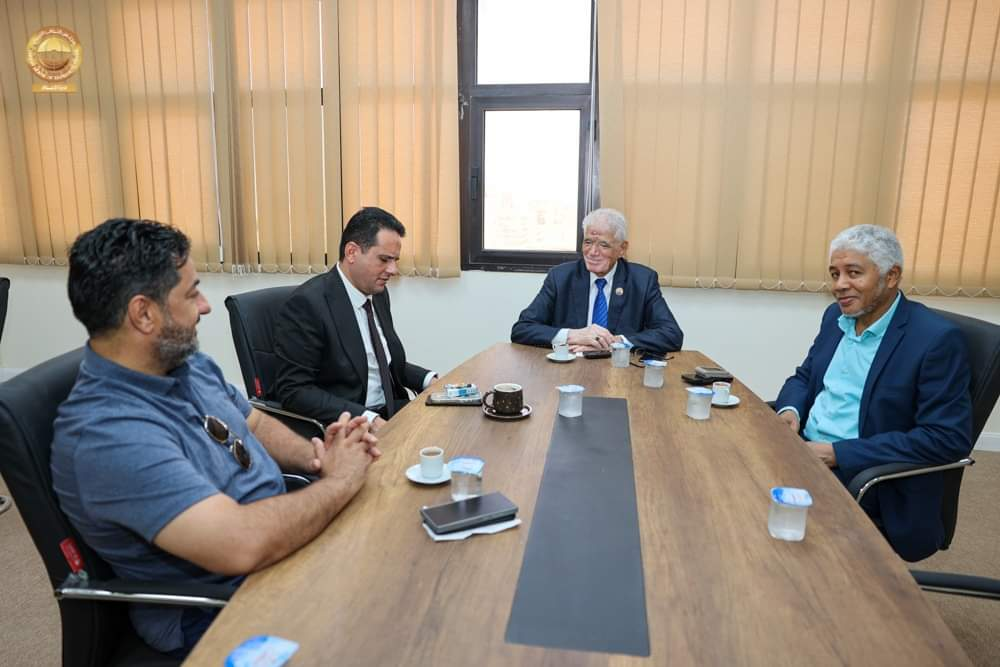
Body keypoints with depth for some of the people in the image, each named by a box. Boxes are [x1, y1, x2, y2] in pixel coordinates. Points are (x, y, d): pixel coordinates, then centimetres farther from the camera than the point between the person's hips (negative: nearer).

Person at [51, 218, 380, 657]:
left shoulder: (190, 365, 0)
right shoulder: (108, 432, -29)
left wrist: (314, 456, -7)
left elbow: (255, 425, 14)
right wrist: (341, 480, -21)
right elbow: (242, 543, -37)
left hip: (280, 542, 8)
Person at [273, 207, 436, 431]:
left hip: (392, 412, 8)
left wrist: (429, 380, 0)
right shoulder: (307, 303, -15)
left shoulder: (378, 293, 9)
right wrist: (368, 419, -24)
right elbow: (294, 391, -17)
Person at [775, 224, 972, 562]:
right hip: (804, 451, 7)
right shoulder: (836, 316, 7)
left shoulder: (936, 338, -14)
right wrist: (790, 410, -8)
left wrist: (838, 453, -23)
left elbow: (949, 437, -18)